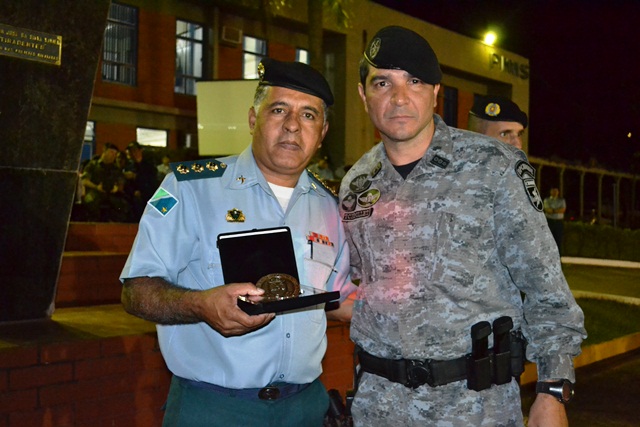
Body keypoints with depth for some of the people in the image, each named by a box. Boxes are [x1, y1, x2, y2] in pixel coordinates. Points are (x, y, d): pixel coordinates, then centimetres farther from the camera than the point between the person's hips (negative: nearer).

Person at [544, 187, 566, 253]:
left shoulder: (562, 200, 11)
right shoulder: (547, 200, 7)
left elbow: (563, 209, -5)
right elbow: (547, 210, -8)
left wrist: (553, 211, -11)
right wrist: (558, 211, -8)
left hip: (559, 222, 1)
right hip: (549, 221, -1)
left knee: (559, 240, 0)